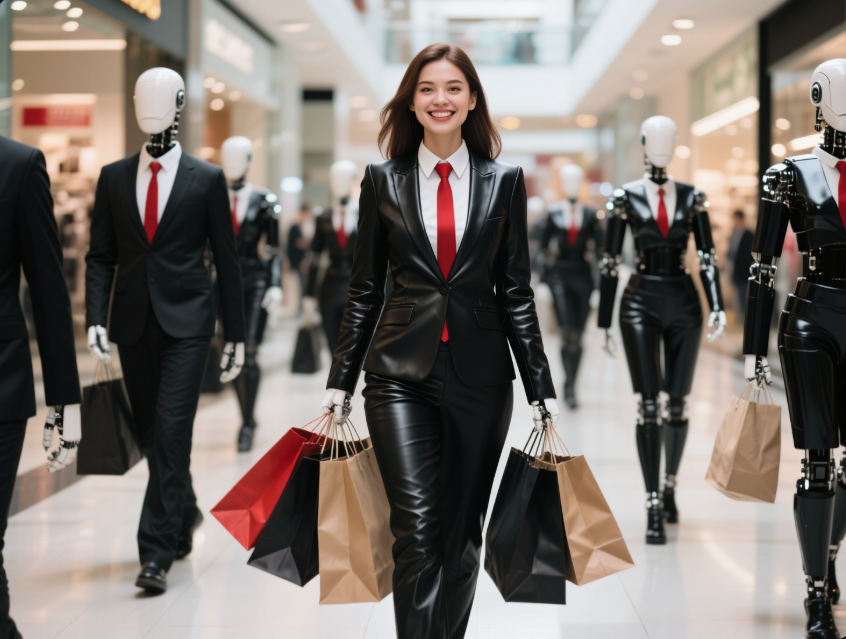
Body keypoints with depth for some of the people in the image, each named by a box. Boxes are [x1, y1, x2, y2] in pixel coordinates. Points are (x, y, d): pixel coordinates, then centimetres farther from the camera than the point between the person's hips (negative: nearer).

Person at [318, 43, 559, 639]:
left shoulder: (504, 181, 5)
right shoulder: (383, 180, 6)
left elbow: (515, 291, 6)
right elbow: (365, 288, 9)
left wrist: (543, 390, 4)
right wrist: (340, 384, 6)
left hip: (480, 374, 1)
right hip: (402, 373, -1)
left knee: (463, 532, 10)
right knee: (417, 533, -10)